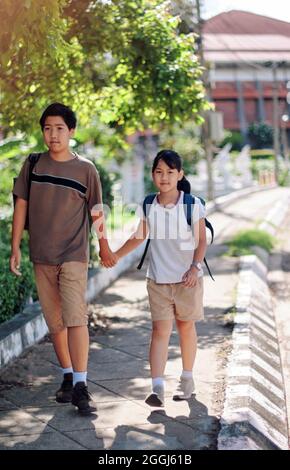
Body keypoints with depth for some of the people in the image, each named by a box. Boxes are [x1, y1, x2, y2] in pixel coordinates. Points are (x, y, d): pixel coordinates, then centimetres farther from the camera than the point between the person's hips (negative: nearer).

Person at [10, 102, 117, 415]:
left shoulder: (85, 169, 0)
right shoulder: (32, 164, 4)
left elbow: (96, 211, 9)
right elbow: (21, 205, 8)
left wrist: (103, 246, 17)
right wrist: (15, 247, 4)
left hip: (74, 255, -3)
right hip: (41, 256, 3)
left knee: (75, 317, -14)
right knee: (55, 321, 9)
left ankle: (80, 387, -15)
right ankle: (68, 377, 23)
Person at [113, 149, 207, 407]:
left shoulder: (193, 204, -6)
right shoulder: (148, 206, 3)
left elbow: (202, 240, -6)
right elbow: (140, 236, 18)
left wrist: (195, 267, -19)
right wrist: (115, 255, 21)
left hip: (187, 279, -1)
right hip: (158, 279, 2)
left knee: (186, 327, 11)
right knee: (160, 329, -6)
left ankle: (187, 378, 29)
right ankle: (157, 388, -12)